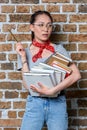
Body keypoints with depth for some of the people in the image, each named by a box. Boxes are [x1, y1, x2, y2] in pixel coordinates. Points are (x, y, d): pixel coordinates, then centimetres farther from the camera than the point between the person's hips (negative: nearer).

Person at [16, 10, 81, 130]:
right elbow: (27, 84, -7)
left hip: (57, 104, 0)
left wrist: (52, 90, -21)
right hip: (35, 104, 0)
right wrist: (23, 58, -12)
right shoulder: (25, 52, 1)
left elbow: (76, 75, -11)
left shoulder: (58, 49, 0)